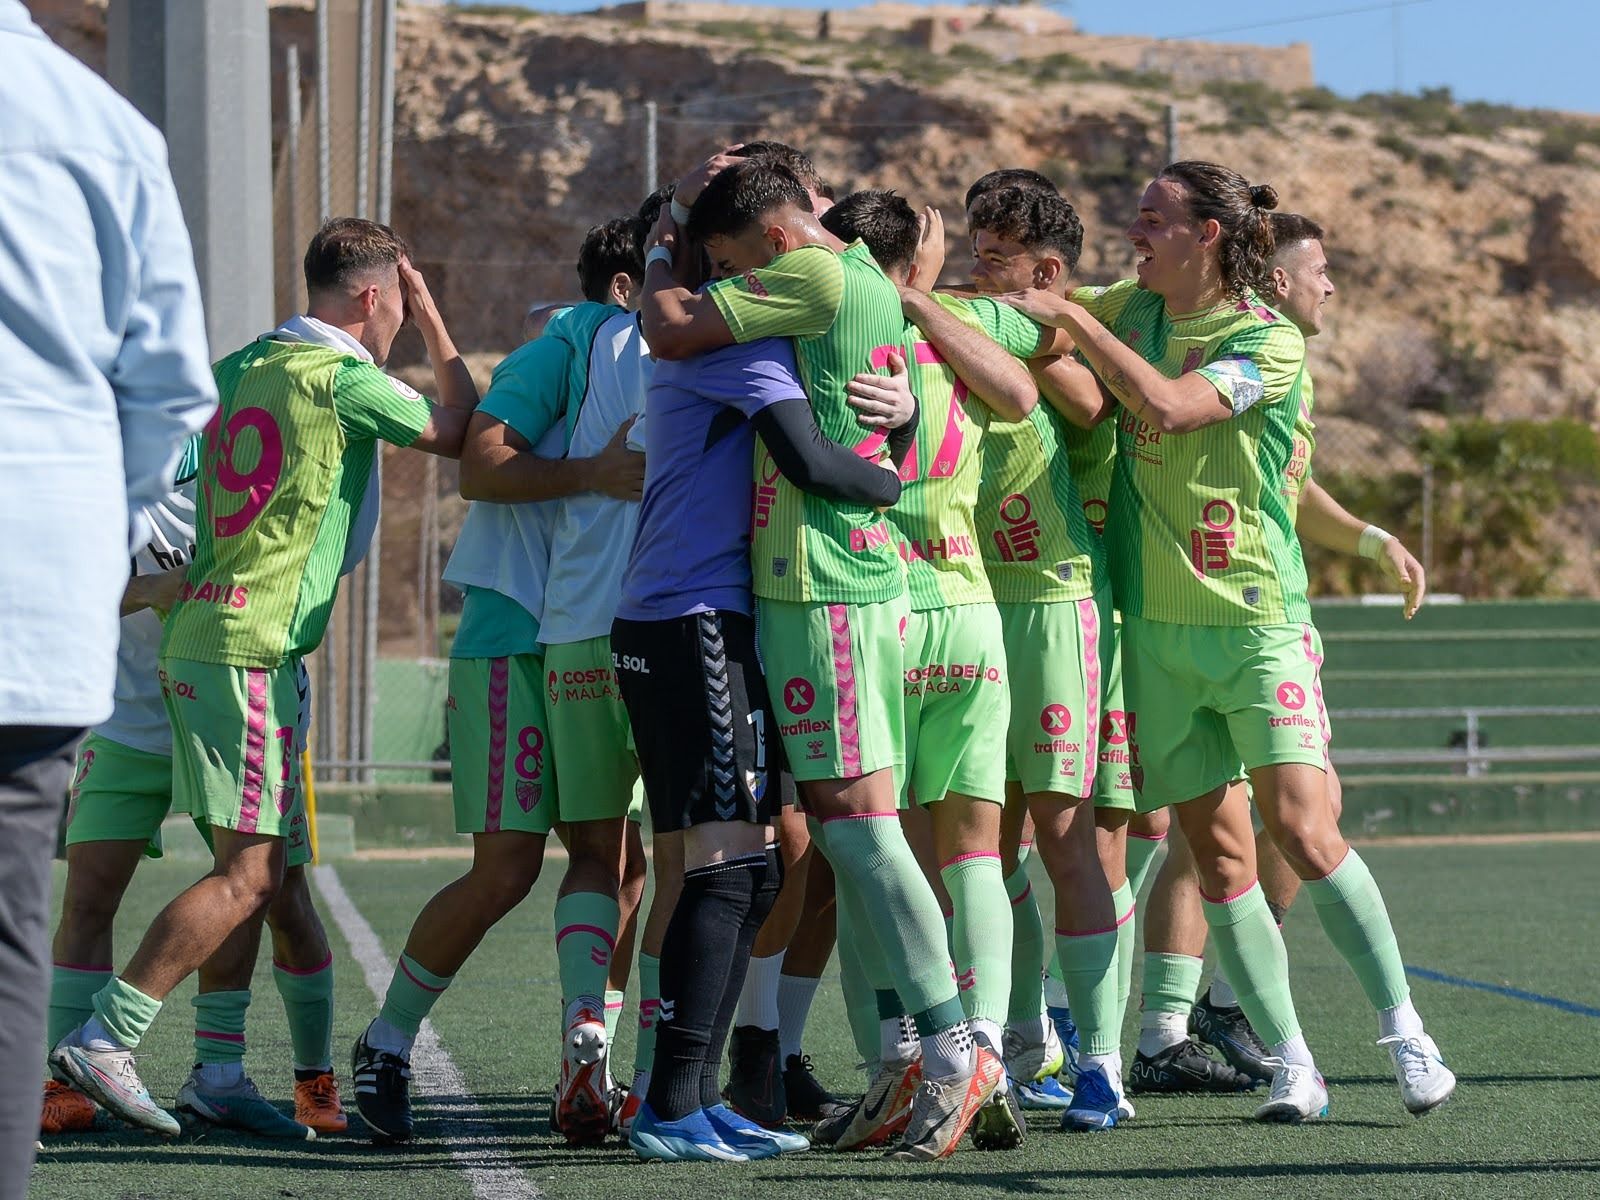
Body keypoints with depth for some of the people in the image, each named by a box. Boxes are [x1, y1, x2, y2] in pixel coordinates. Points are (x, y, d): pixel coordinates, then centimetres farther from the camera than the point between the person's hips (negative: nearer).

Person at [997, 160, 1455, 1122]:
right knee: (1219, 854, 1)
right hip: (1154, 625, 5)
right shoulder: (1134, 311, 11)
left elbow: (1166, 404, -22)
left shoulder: (1269, 339, -7)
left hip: (1254, 617, -5)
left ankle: (1405, 1032, -4)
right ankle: (1292, 1066, 6)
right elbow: (1017, 299, 23)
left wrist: (1071, 317, -15)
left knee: (1304, 832, -16)